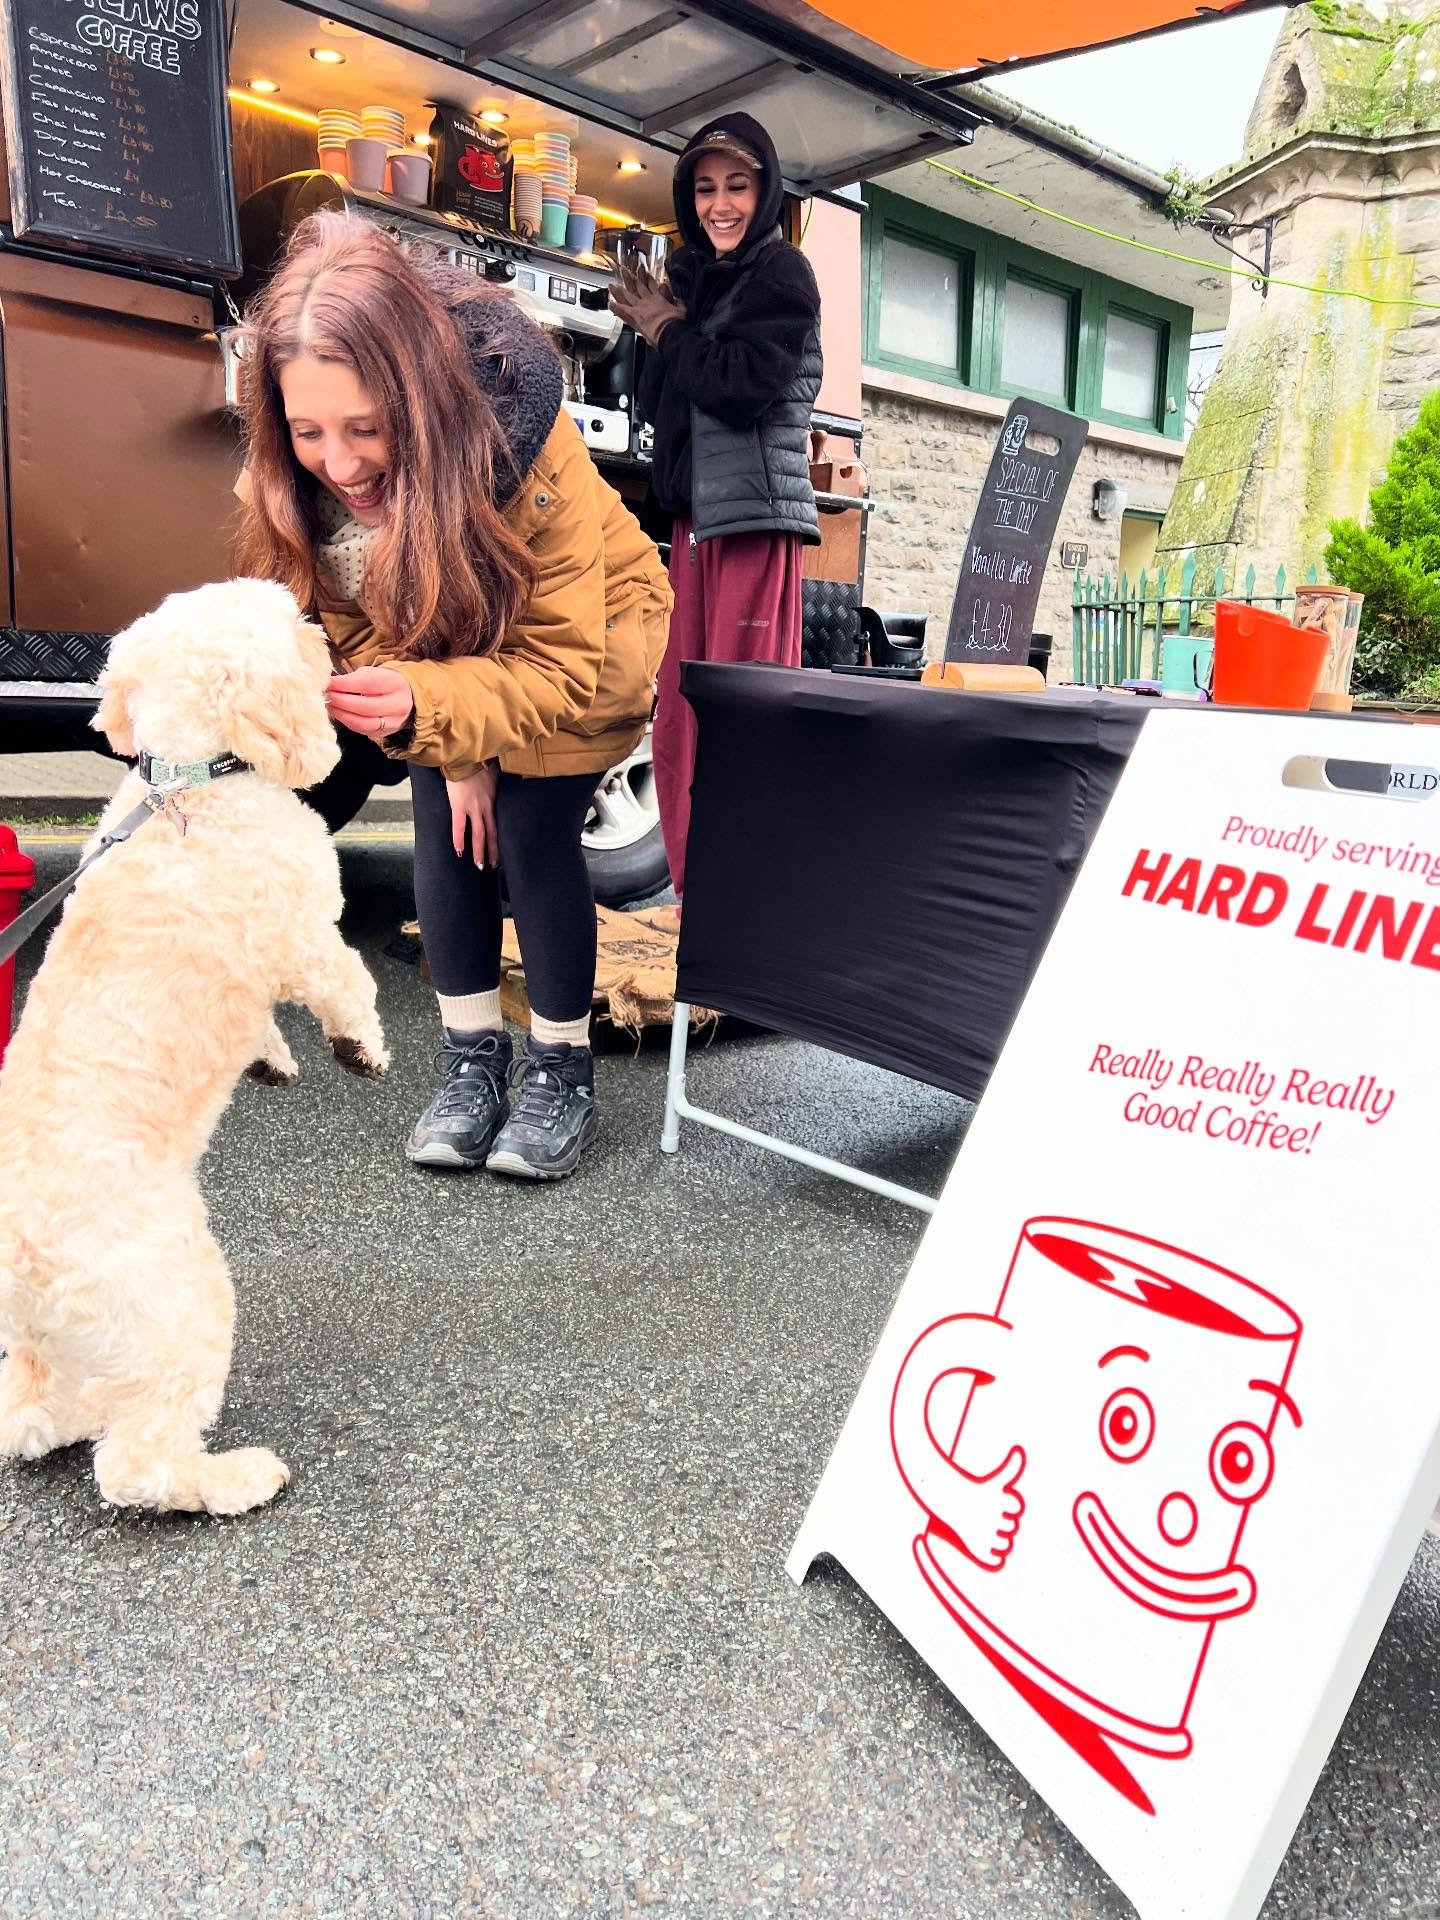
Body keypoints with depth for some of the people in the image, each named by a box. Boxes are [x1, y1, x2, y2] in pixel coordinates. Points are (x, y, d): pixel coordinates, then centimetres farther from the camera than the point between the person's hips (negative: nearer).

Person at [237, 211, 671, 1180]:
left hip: (587, 631, -4)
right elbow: (362, 629, -11)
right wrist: (454, 752, -17)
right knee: (449, 830, -6)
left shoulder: (530, 446, -39)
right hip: (446, 635, 4)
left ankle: (562, 1068, 5)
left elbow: (560, 666, -36)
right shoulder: (295, 477, -26)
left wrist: (426, 707, -53)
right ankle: (473, 1059, 11)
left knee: (532, 835, -12)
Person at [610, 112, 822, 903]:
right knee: (682, 725, 5)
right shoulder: (697, 277, 22)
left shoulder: (782, 272, 0)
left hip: (755, 516, -7)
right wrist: (655, 328, 2)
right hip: (694, 517, 8)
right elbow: (657, 405, 18)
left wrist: (667, 331, -1)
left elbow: (742, 386, -15)